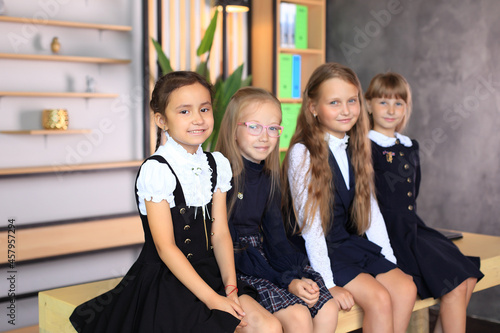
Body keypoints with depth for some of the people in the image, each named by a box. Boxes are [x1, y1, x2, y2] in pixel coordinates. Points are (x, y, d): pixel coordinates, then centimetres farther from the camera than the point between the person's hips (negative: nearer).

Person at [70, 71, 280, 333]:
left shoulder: (217, 165, 6)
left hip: (209, 273, 6)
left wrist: (230, 287, -10)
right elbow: (165, 247, -17)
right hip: (166, 280, -6)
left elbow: (220, 232, 3)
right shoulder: (156, 170, -15)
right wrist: (212, 299, -19)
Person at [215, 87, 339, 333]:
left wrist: (297, 275, -12)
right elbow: (227, 242, -17)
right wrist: (286, 281, -20)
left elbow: (275, 235, 8)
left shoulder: (268, 176, 8)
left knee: (328, 310, -10)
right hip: (233, 266, -7)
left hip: (263, 257, 7)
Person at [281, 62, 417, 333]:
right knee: (379, 298, -21)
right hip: (319, 249, -6)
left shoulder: (357, 149, 8)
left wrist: (390, 262, 2)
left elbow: (370, 208, 10)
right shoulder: (302, 153, -13)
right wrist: (328, 283, -19)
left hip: (352, 241, 7)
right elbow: (310, 223, -16)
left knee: (406, 288, -12)